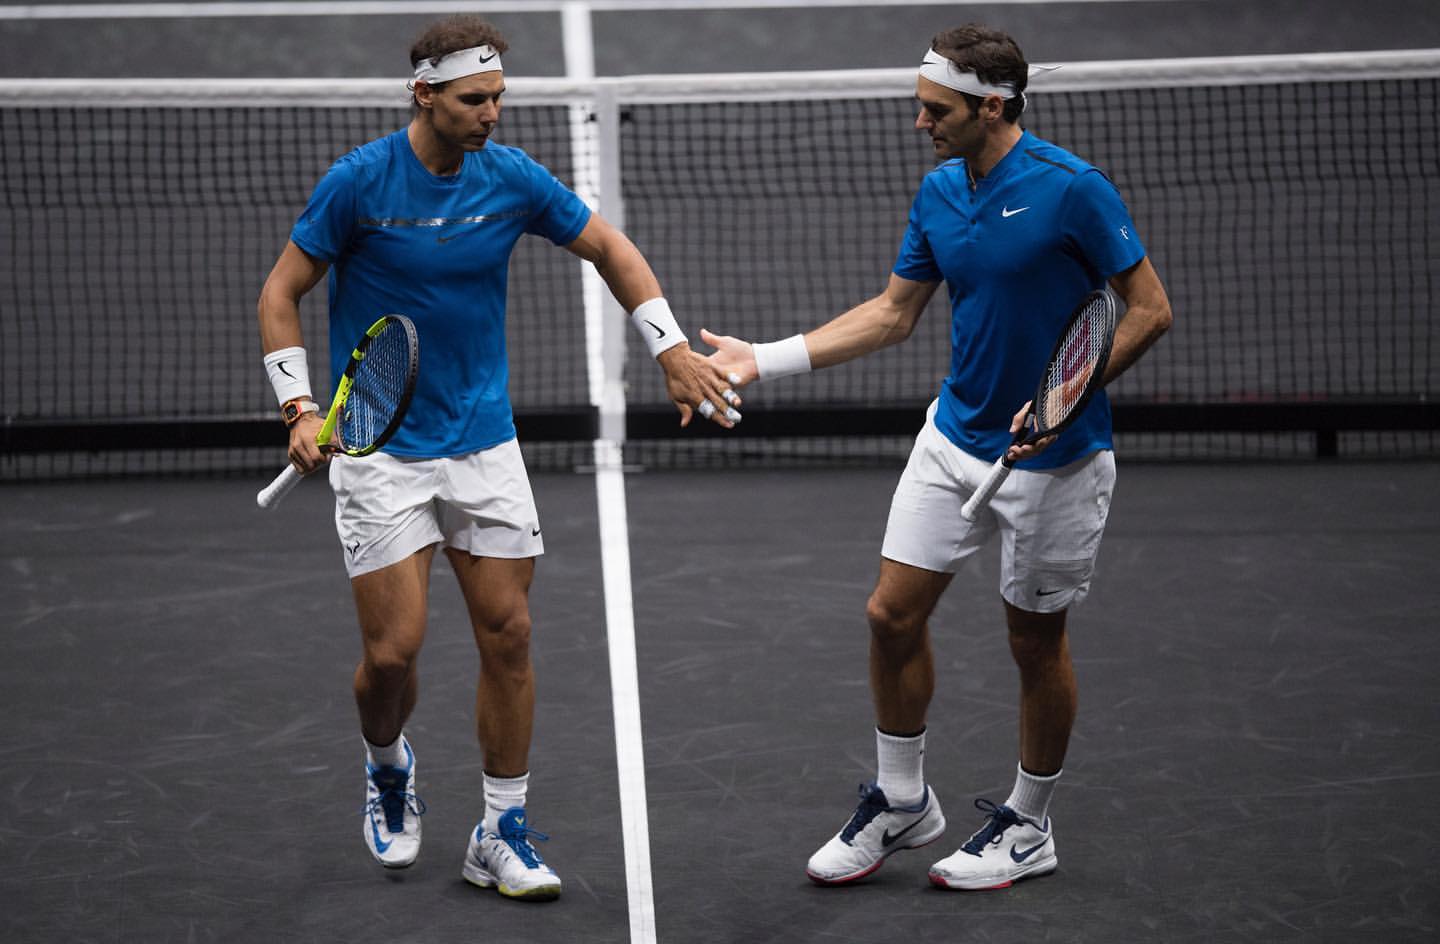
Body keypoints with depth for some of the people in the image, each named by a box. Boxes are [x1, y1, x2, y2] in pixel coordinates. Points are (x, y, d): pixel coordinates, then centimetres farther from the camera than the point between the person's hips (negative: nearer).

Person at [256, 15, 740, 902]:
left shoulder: (512, 177, -3)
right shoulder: (359, 181, -12)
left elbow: (611, 249, 11)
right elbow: (281, 293, -4)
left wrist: (675, 350, 3)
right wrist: (301, 410, -15)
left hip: (485, 441, 3)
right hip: (378, 448, -3)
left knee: (508, 635, 2)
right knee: (394, 648, -7)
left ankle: (502, 834, 15)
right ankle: (388, 766, 28)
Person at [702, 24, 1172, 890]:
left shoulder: (1072, 189, -19)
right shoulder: (938, 193, 1)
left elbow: (1151, 309, -14)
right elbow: (893, 313, 10)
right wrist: (767, 358, 3)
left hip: (1054, 459, -6)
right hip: (955, 438, 6)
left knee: (1036, 640, 8)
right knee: (894, 614, 6)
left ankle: (1029, 827, 27)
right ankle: (902, 803, 25)